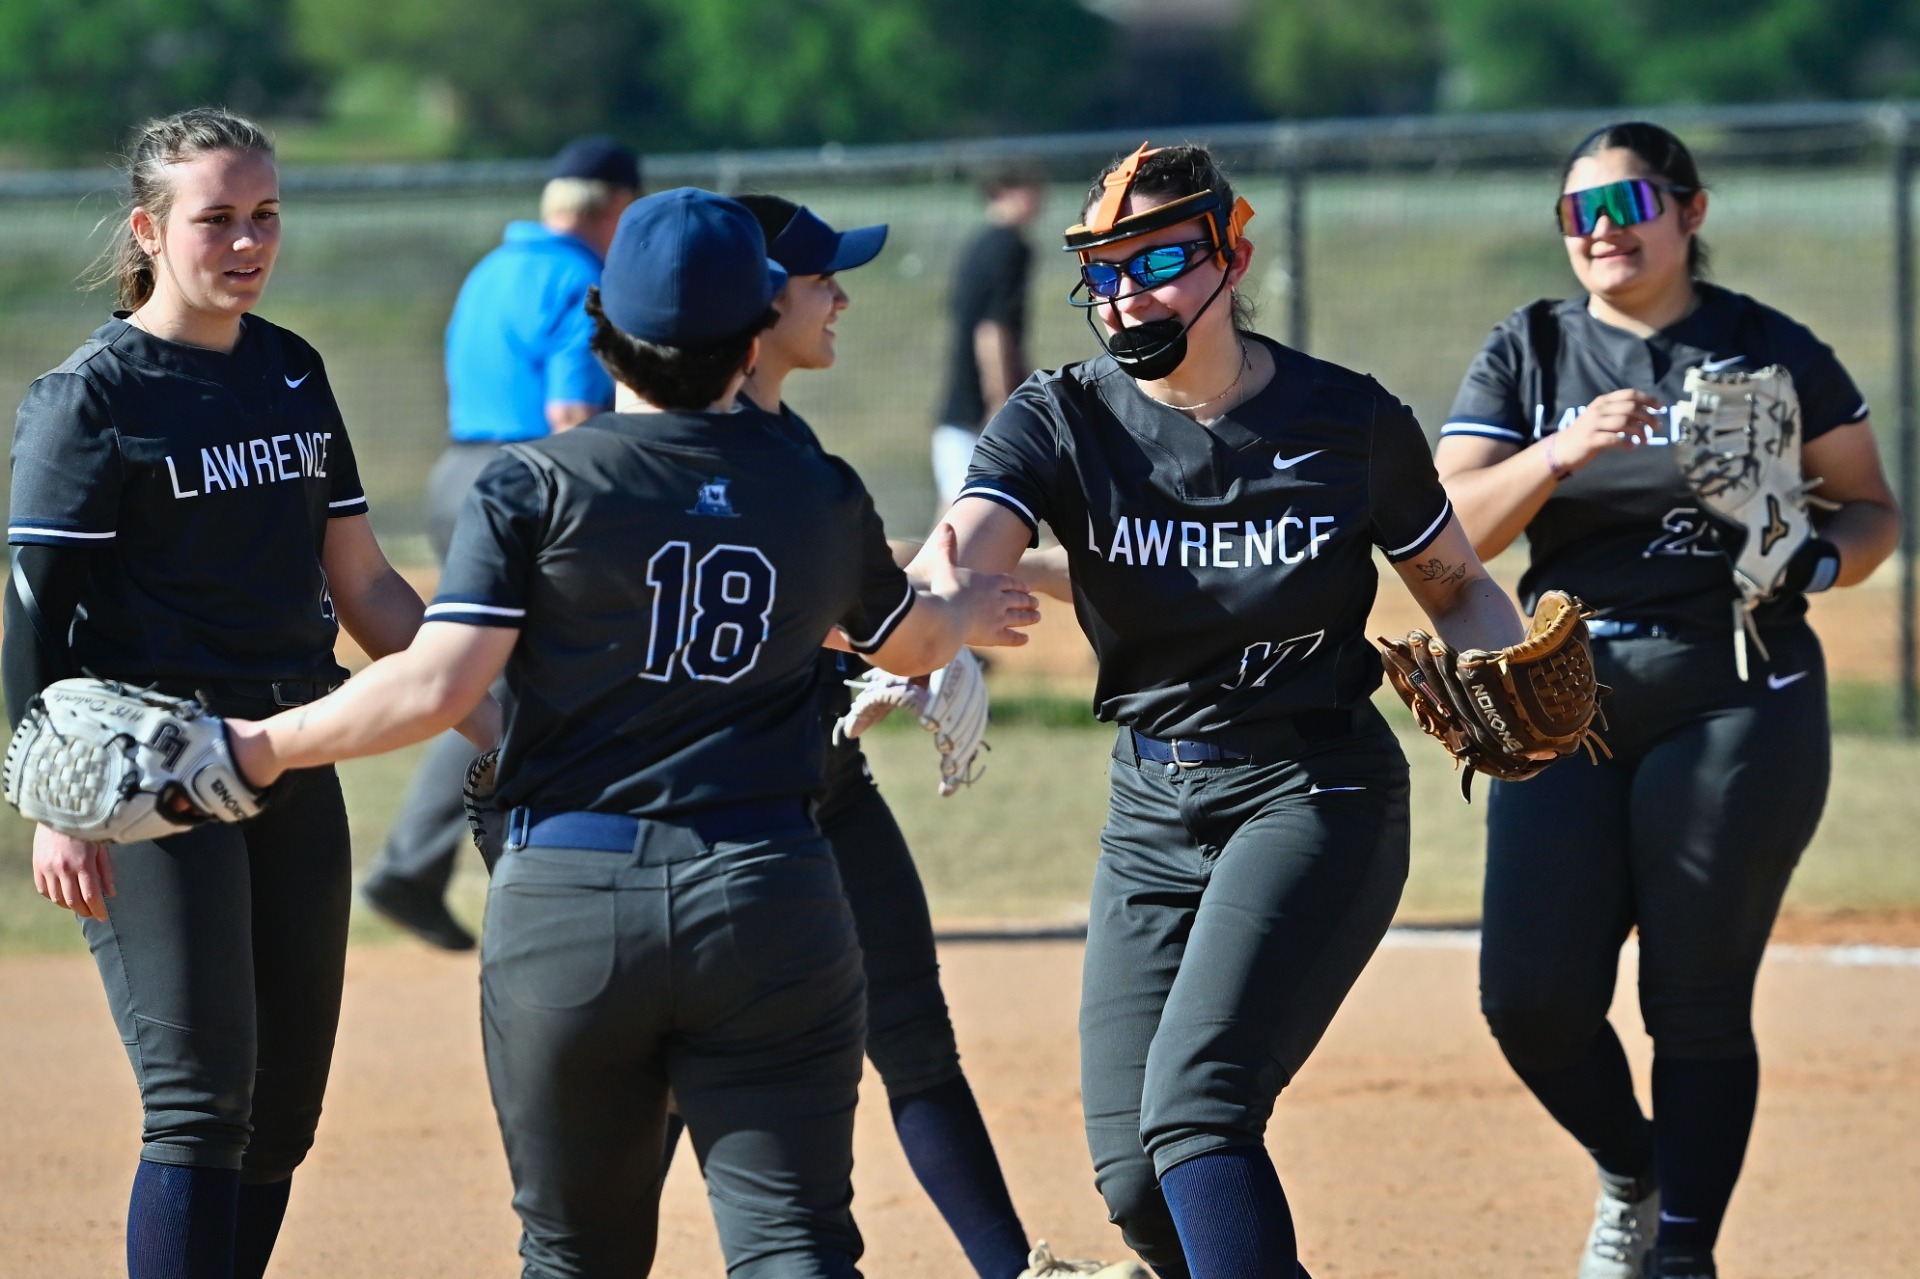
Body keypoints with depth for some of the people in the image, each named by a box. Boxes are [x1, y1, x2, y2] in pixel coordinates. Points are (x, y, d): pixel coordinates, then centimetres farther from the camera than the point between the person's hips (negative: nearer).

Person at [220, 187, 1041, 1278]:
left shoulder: (537, 484, -2)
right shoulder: (823, 493, 8)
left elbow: (437, 687, -11)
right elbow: (910, 644, 27)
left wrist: (266, 747, 2)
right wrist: (963, 615, 51)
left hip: (565, 906, -1)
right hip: (769, 901, 1)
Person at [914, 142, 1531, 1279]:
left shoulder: (1349, 420, -5)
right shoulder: (1060, 421, -3)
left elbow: (1458, 588, 10)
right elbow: (952, 570, -21)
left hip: (1318, 792, -4)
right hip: (1152, 806, 4)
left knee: (1194, 1103, -23)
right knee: (1135, 1178, 1)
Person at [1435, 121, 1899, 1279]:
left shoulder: (1770, 351, 3)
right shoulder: (1528, 355, 9)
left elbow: (1872, 509, 8)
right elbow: (1451, 528, -2)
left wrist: (1815, 563, -14)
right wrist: (1564, 452, -19)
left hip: (1735, 704, -3)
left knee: (1698, 1001, -3)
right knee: (1532, 995, -4)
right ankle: (1630, 1172, 24)